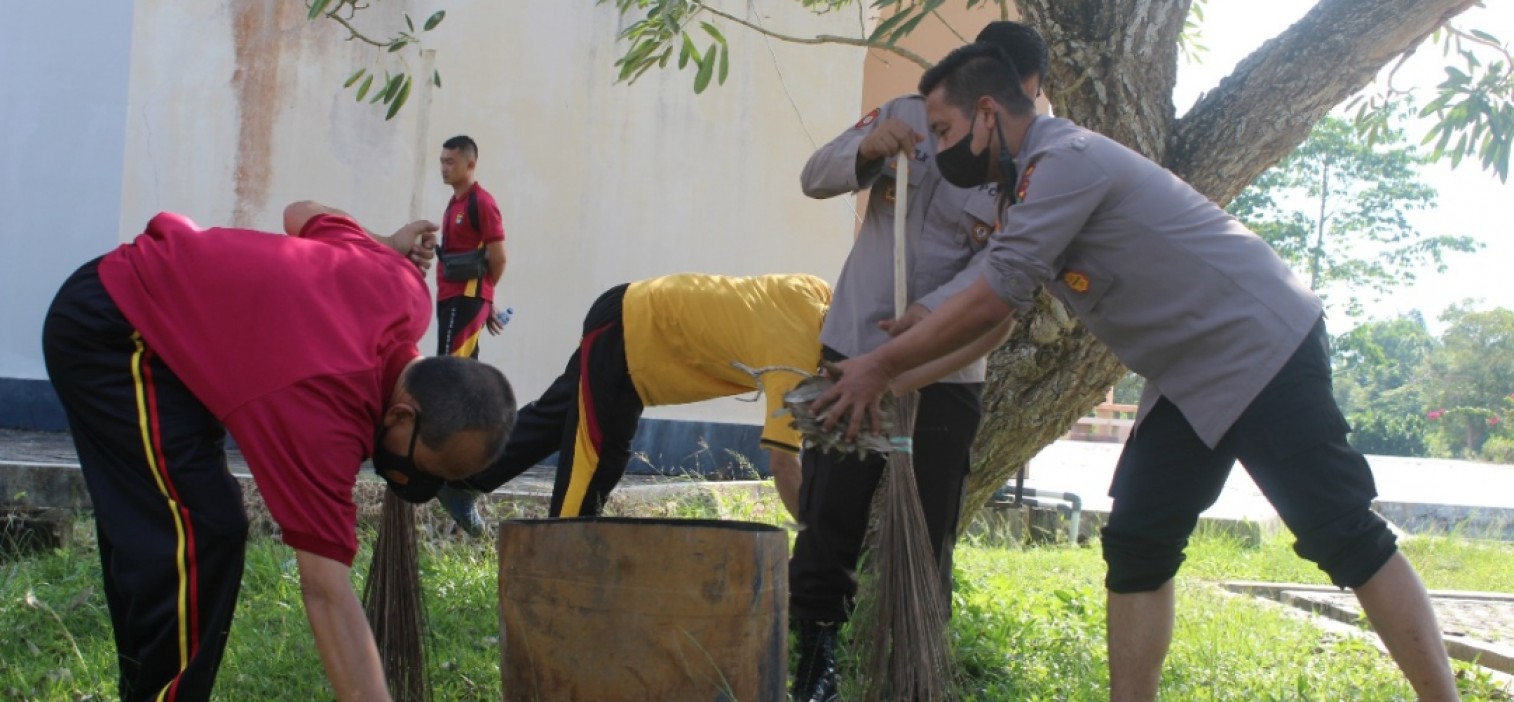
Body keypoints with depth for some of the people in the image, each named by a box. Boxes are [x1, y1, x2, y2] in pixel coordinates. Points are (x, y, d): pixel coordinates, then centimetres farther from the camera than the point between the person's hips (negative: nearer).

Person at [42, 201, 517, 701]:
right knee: (198, 537, -16)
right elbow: (326, 591, -34)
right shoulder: (324, 415, -33)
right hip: (110, 329, -10)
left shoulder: (403, 287, -11)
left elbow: (302, 213, 8)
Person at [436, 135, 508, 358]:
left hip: (467, 298, -9)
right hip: (450, 297, 9)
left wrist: (481, 289, 4)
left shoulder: (481, 202, -11)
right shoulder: (454, 203, 16)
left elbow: (498, 257, -12)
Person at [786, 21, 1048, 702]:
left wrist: (935, 310, -36)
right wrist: (866, 150, -24)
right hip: (853, 350, 1)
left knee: (926, 535, 3)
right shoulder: (910, 116, 2)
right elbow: (816, 177, -2)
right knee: (829, 517, 4)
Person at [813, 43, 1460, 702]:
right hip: (1191, 379, 10)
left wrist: (882, 364, -14)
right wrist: (897, 382, 17)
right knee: (1135, 546, 2)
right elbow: (1001, 312, 20)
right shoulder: (1036, 184, 12)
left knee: (1344, 537, -7)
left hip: (1263, 346, -10)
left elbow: (995, 296, -22)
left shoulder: (1065, 158, -18)